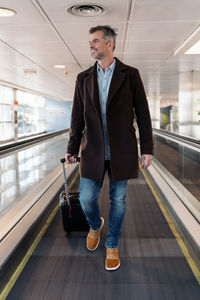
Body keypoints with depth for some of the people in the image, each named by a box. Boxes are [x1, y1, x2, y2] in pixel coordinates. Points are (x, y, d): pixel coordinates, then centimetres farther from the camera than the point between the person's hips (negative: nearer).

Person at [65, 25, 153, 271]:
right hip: (93, 150, 2)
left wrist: (147, 149, -4)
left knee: (118, 200, 8)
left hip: (121, 150, -2)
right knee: (86, 199, 2)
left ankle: (112, 246, 28)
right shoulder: (83, 78, 7)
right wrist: (72, 149, 9)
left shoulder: (130, 74, 0)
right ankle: (95, 226, 37)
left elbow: (142, 113, -1)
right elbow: (78, 116, 9)